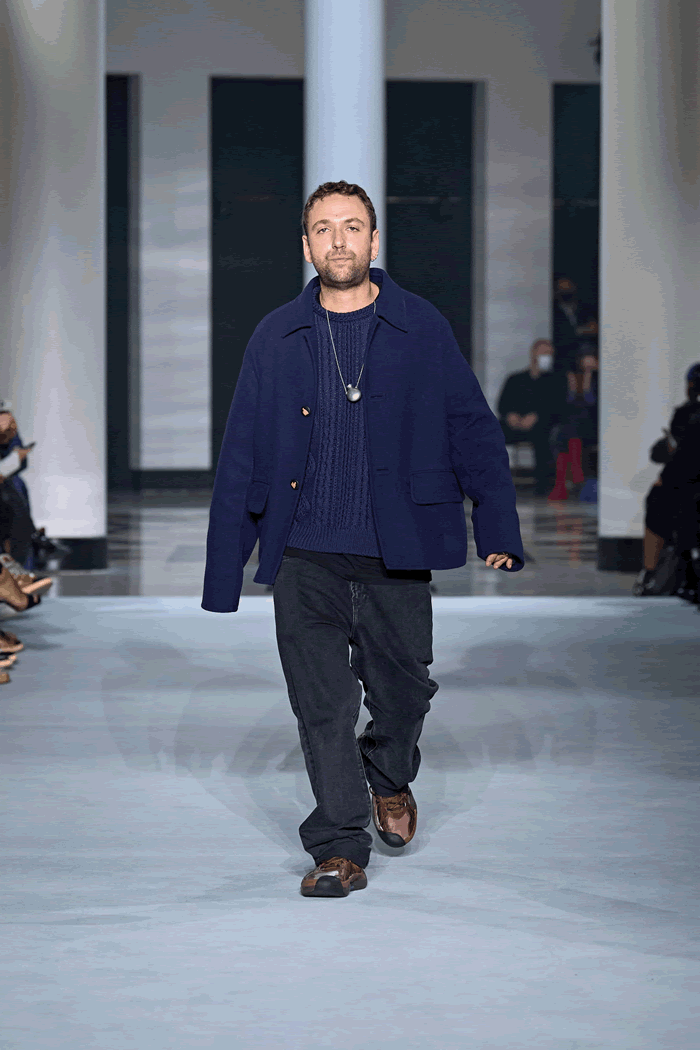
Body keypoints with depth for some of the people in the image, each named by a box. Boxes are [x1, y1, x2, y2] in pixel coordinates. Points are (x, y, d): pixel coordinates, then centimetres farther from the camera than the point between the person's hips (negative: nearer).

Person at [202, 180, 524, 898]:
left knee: (402, 687, 7)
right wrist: (224, 570, 5)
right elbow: (240, 455, 8)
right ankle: (340, 849, 8)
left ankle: (390, 779, 38)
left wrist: (498, 529, -1)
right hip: (305, 556, 1)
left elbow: (473, 429, 5)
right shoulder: (276, 338, 6)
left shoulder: (421, 329, 3)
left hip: (394, 554, 0)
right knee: (321, 704, -1)